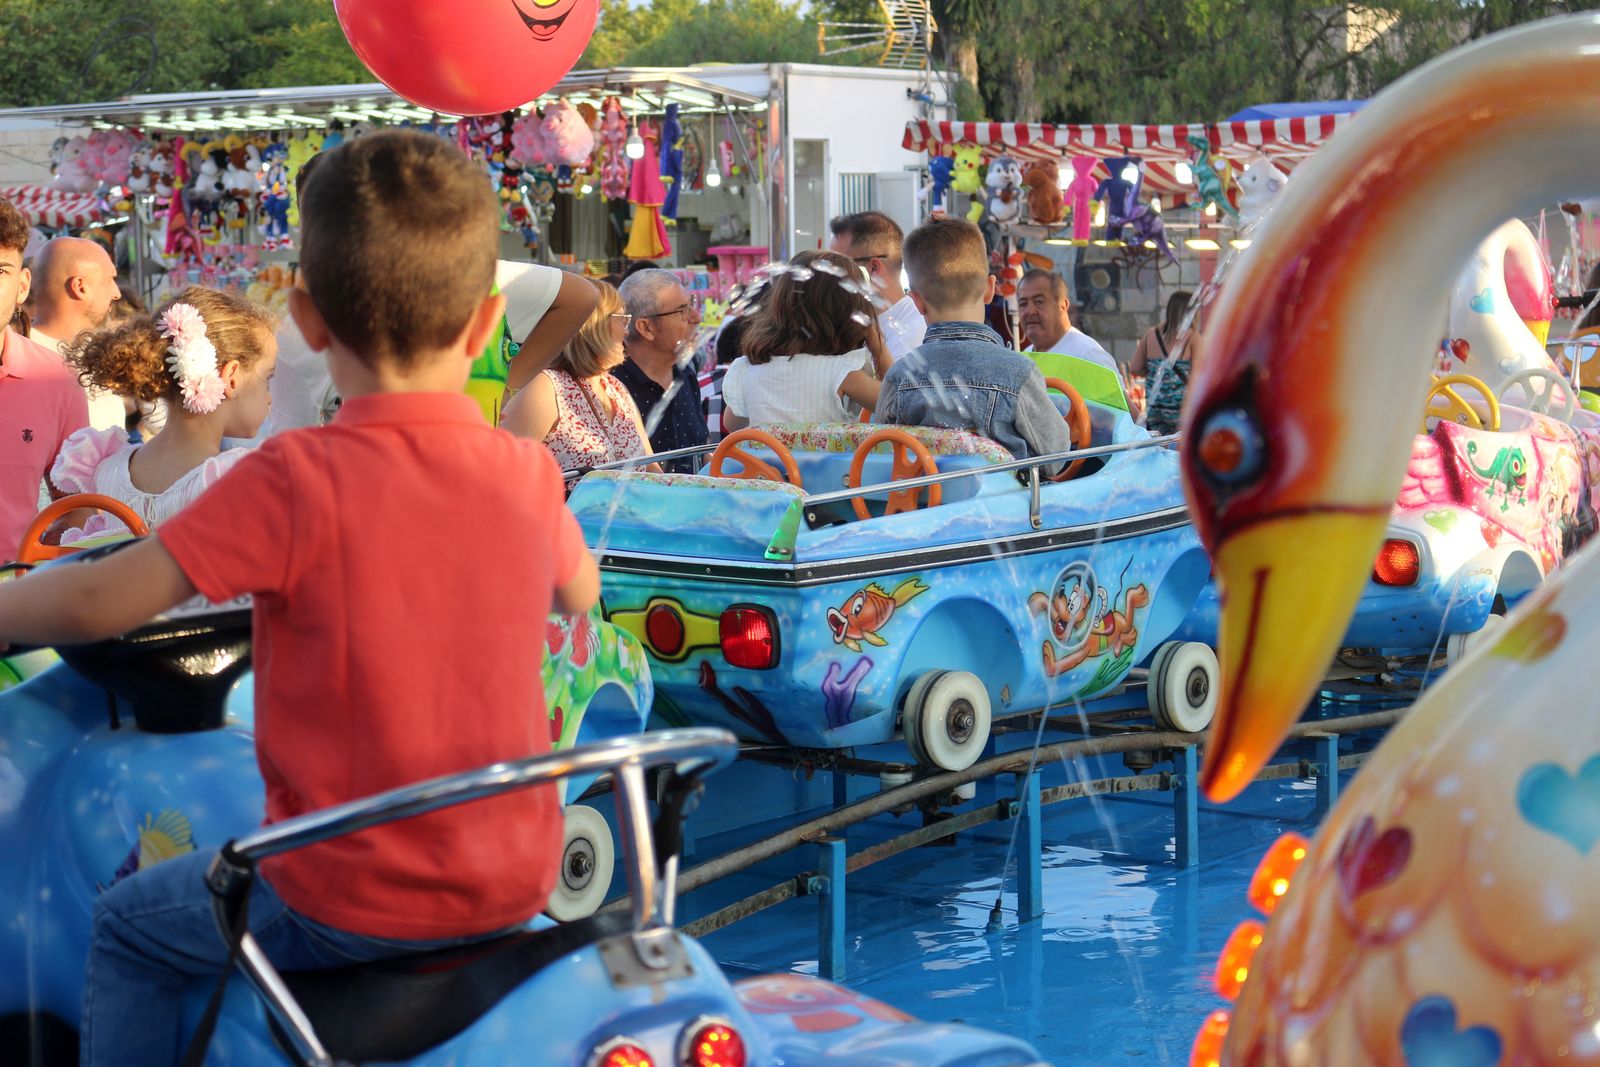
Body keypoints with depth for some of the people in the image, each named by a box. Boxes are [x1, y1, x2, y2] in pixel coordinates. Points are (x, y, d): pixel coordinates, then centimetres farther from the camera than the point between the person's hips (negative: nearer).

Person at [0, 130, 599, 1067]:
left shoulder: (296, 481, -20)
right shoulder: (527, 474, -5)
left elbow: (95, 603, -18)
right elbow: (582, 593, 17)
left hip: (351, 904, -5)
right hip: (514, 884, 5)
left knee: (128, 933, 20)